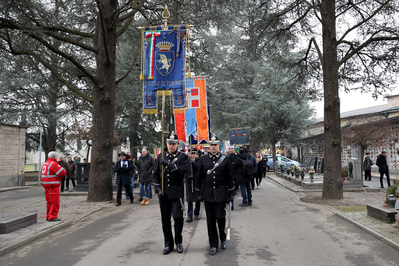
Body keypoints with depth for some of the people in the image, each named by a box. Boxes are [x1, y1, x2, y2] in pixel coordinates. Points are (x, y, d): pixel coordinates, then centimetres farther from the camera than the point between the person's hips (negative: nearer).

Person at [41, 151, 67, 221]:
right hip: (53, 186, -10)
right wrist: (63, 170, 4)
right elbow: (63, 173, -19)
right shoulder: (54, 164, -15)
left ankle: (48, 216, 20)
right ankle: (52, 217, -6)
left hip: (46, 185, 10)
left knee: (50, 202, 16)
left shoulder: (45, 164, 16)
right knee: (55, 202, -6)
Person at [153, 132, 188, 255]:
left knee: (178, 217, -6)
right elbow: (155, 174, 11)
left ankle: (178, 241, 16)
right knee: (165, 219, 8)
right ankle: (168, 244, 21)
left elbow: (183, 170, -16)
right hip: (163, 193, 3)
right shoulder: (161, 156, 11)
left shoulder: (183, 157, 1)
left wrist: (169, 164, -24)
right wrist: (158, 189, 0)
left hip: (177, 193, -3)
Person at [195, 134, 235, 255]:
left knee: (220, 217, 0)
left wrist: (232, 194, 2)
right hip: (208, 194, 1)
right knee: (210, 220, 6)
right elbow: (198, 177, 7)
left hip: (221, 194, -1)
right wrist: (198, 193, 4)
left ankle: (223, 238, 27)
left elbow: (230, 178, 4)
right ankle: (213, 244, 19)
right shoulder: (203, 159, 4)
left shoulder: (225, 159, 2)